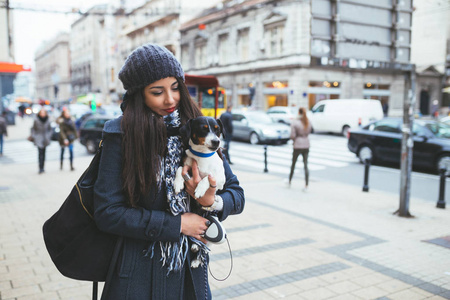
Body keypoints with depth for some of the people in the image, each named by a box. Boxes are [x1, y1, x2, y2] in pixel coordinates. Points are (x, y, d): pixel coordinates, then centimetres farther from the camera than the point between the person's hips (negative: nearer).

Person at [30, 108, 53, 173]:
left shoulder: (47, 119, 5)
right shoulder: (36, 120, -5)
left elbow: (50, 129, 15)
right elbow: (33, 129, 2)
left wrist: (49, 136, 7)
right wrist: (33, 137, -4)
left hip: (45, 139, 4)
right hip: (38, 139, -4)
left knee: (43, 153, 9)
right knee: (40, 153, -11)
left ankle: (42, 168, 18)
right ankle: (41, 168, -11)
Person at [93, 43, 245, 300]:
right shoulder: (122, 135, -11)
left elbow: (236, 194, 1)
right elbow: (107, 213, -15)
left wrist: (212, 201, -21)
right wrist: (177, 224, -14)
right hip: (139, 274, -3)